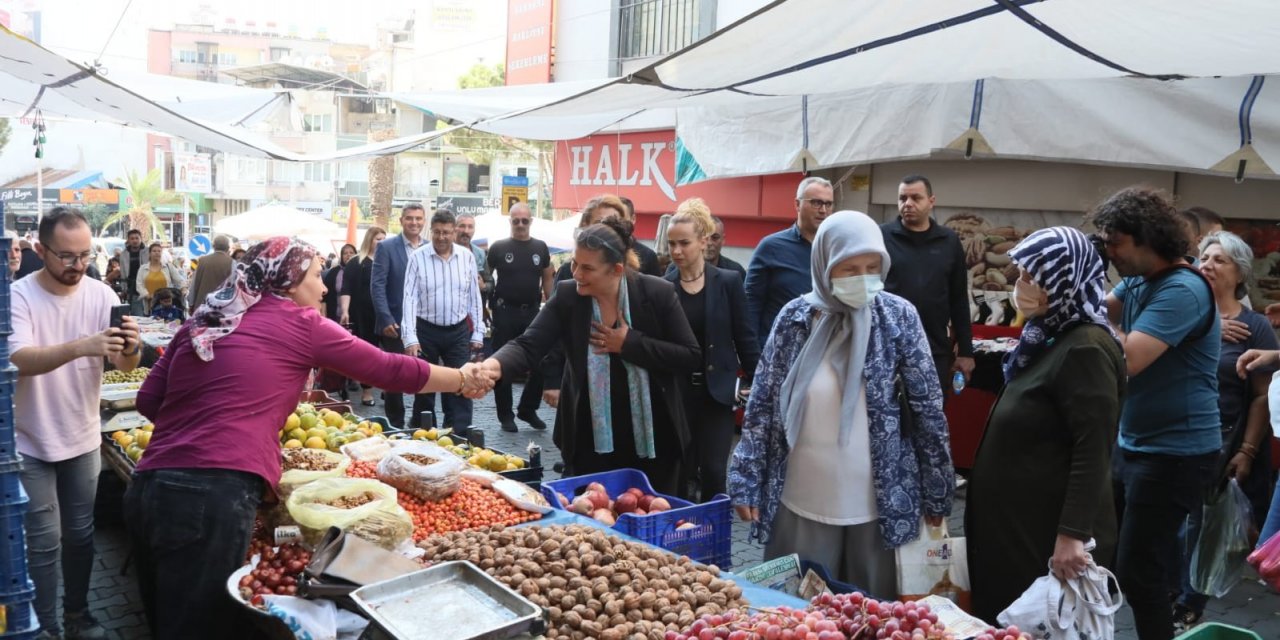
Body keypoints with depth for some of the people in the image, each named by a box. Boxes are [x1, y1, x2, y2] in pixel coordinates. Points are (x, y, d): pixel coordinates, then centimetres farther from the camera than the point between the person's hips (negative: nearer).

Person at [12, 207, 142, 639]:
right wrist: (80, 347, -47)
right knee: (44, 542, 0)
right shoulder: (18, 296, -15)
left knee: (80, 533, 14)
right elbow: (21, 360, -30)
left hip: (83, 438, 4)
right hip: (31, 442, -3)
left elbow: (125, 367, -11)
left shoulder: (101, 295, -7)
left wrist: (130, 348, -34)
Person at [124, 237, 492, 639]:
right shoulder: (300, 323, 2)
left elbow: (149, 400, 15)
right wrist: (463, 381, 22)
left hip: (149, 485, 7)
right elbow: (390, 370, 9)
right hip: (213, 494, -7)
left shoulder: (203, 321, 18)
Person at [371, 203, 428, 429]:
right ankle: (396, 423, 17)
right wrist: (386, 320, -15)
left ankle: (420, 422, 20)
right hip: (395, 323, -3)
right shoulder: (386, 247, -2)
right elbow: (377, 286, -7)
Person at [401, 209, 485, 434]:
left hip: (458, 331, 1)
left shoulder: (467, 257, 1)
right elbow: (410, 298, -9)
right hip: (426, 331, -1)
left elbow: (474, 297, 5)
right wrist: (410, 338, -15)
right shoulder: (417, 258, -6)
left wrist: (477, 334, 4)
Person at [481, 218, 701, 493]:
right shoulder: (567, 295, -8)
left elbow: (690, 357, -10)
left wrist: (629, 344, -19)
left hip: (652, 442, -1)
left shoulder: (657, 293, -11)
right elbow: (528, 345, -15)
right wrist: (495, 365, -36)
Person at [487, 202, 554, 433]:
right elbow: (485, 276, 9)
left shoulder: (540, 247, 7)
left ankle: (528, 409, 20)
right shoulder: (498, 247, 0)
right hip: (505, 312, -2)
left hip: (533, 312, 2)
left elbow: (547, 279, 12)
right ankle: (506, 415, 15)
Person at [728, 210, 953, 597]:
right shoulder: (795, 318, -4)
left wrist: (936, 492, 1)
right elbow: (762, 404, 0)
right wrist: (746, 482, -3)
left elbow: (927, 406, -1)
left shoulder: (898, 317, -6)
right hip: (802, 501, 1)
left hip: (877, 501, 0)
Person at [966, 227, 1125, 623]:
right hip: (1017, 519, 9)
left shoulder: (1085, 349, -20)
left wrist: (1072, 535, -25)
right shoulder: (1050, 337, 10)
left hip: (1051, 528, -9)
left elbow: (1093, 453, -24)